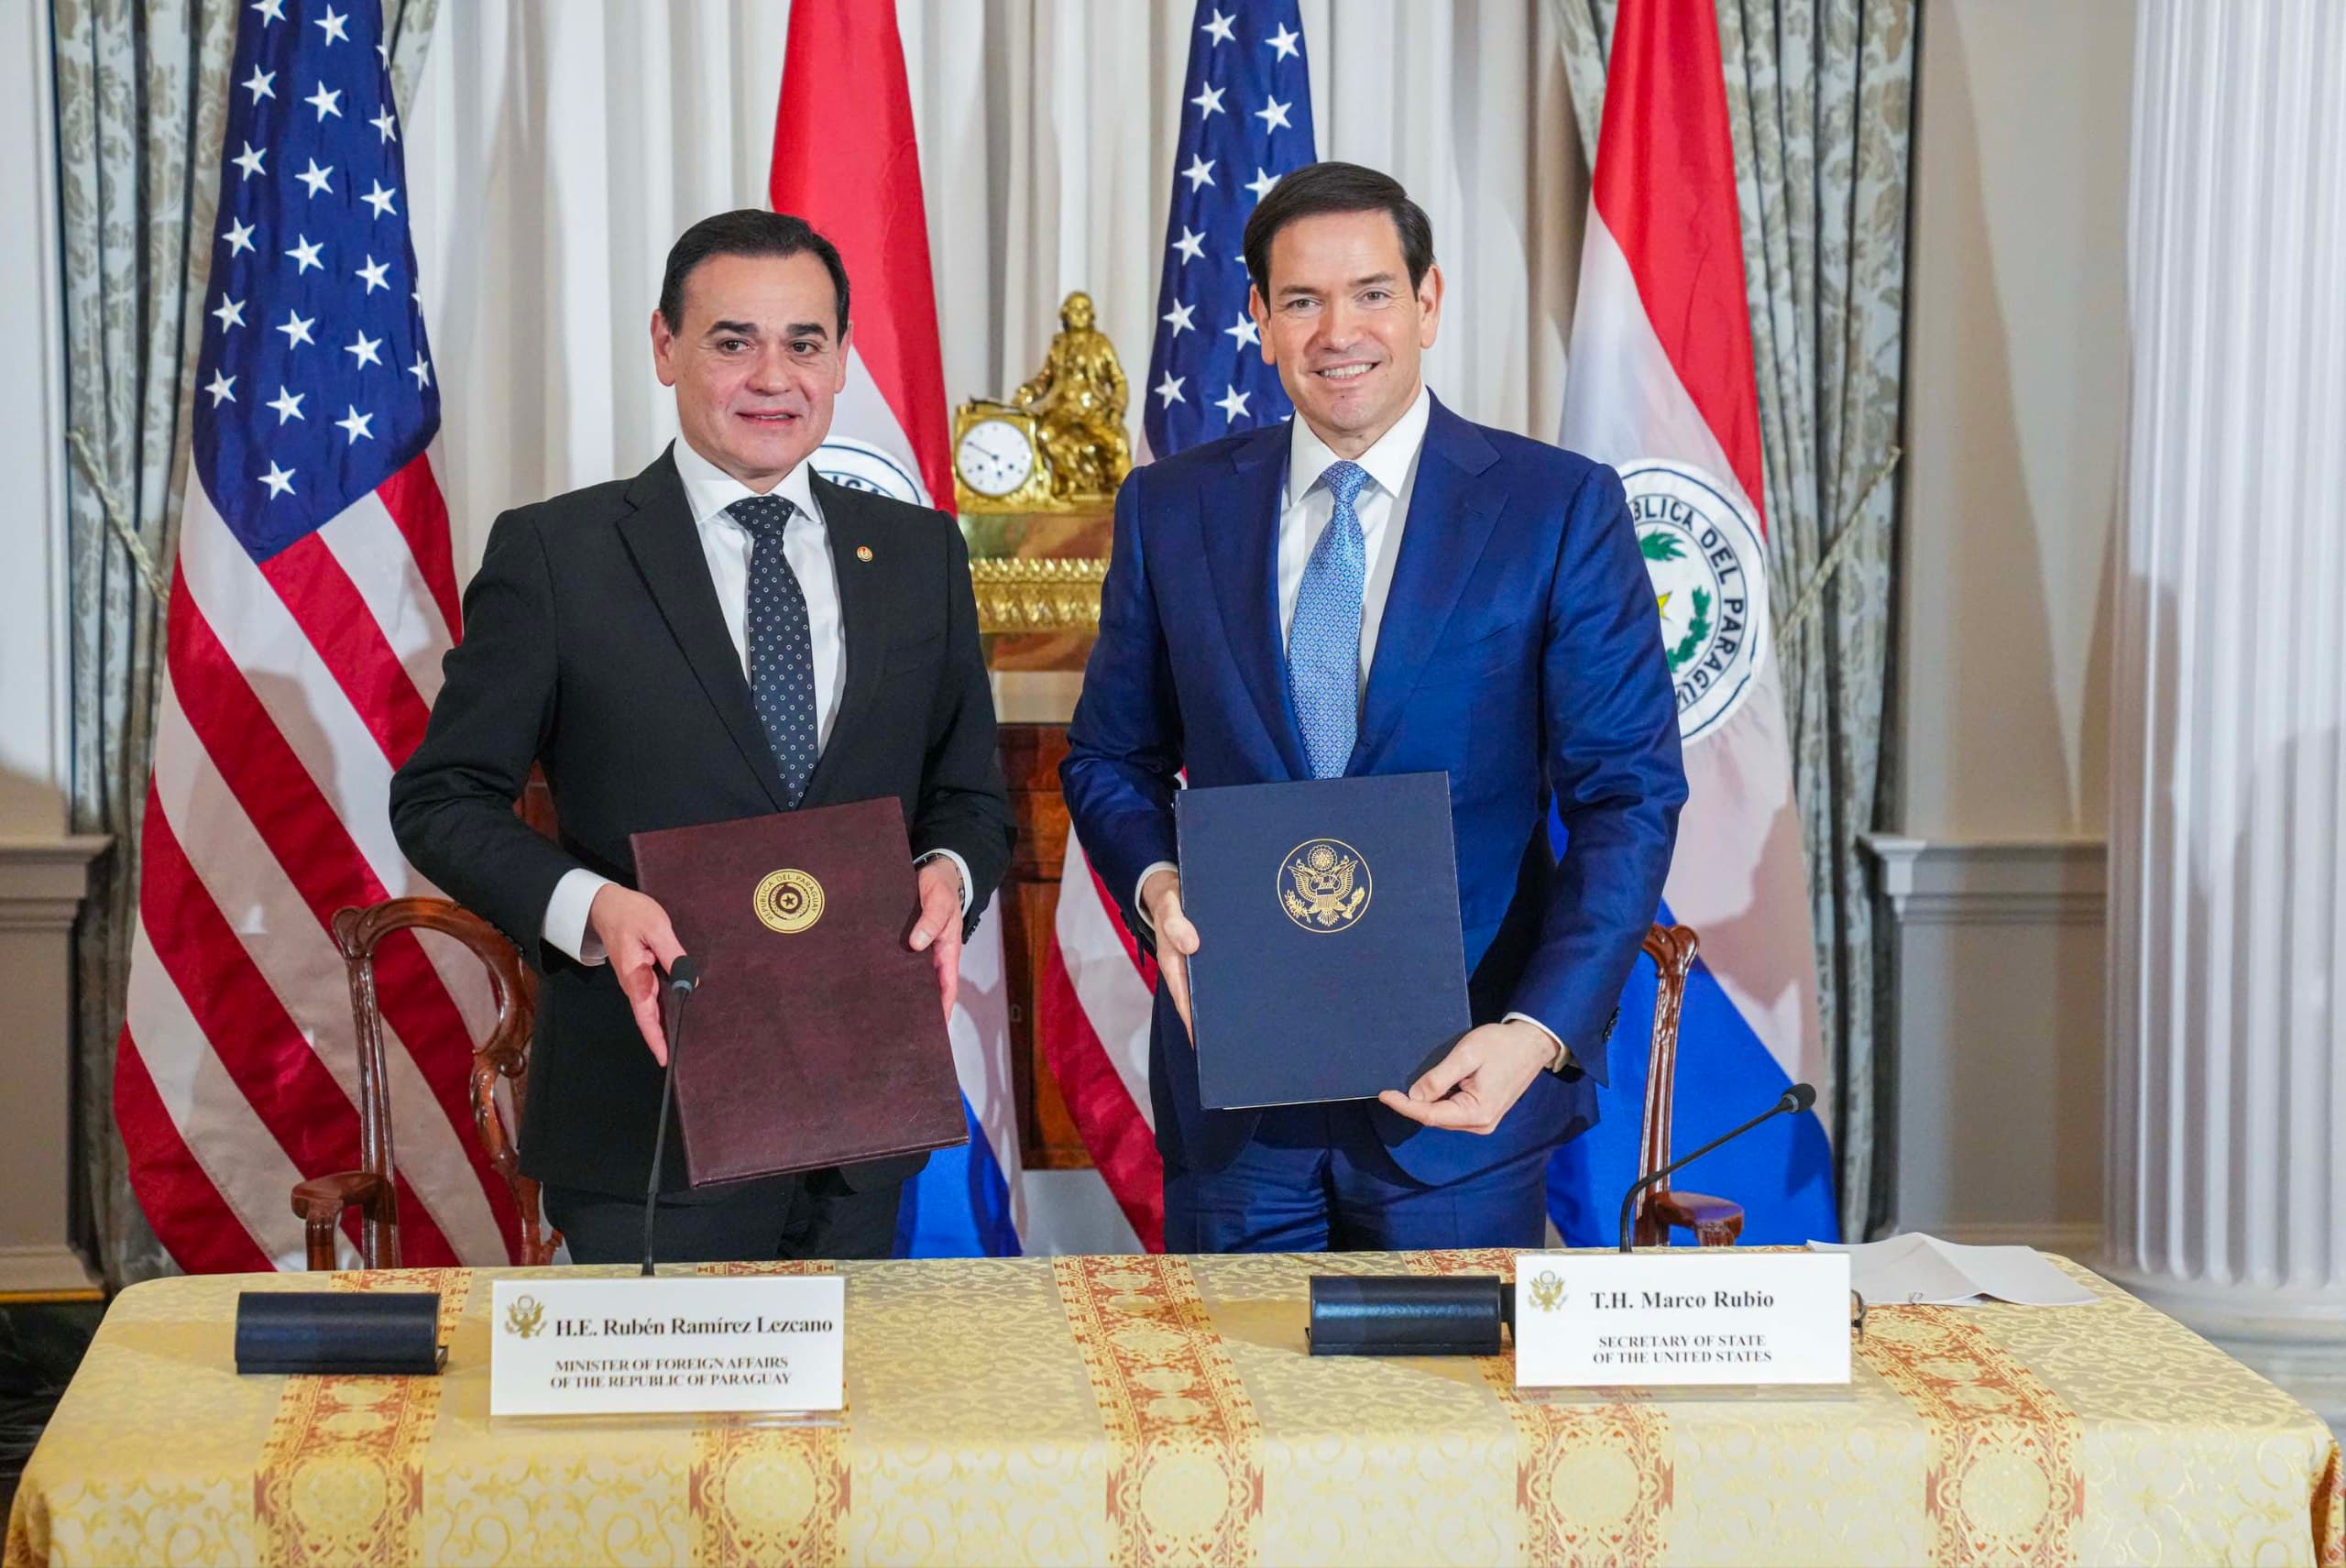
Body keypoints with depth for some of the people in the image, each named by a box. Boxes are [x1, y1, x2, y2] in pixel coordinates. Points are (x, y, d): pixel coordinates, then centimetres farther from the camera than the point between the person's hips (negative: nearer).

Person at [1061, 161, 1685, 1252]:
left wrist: (1541, 1030, -17)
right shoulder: (1170, 508, 5)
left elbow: (1627, 793, -5)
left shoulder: (1562, 509, -3)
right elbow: (1111, 758, 13)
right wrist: (1154, 885, -9)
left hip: (1460, 1078, -2)